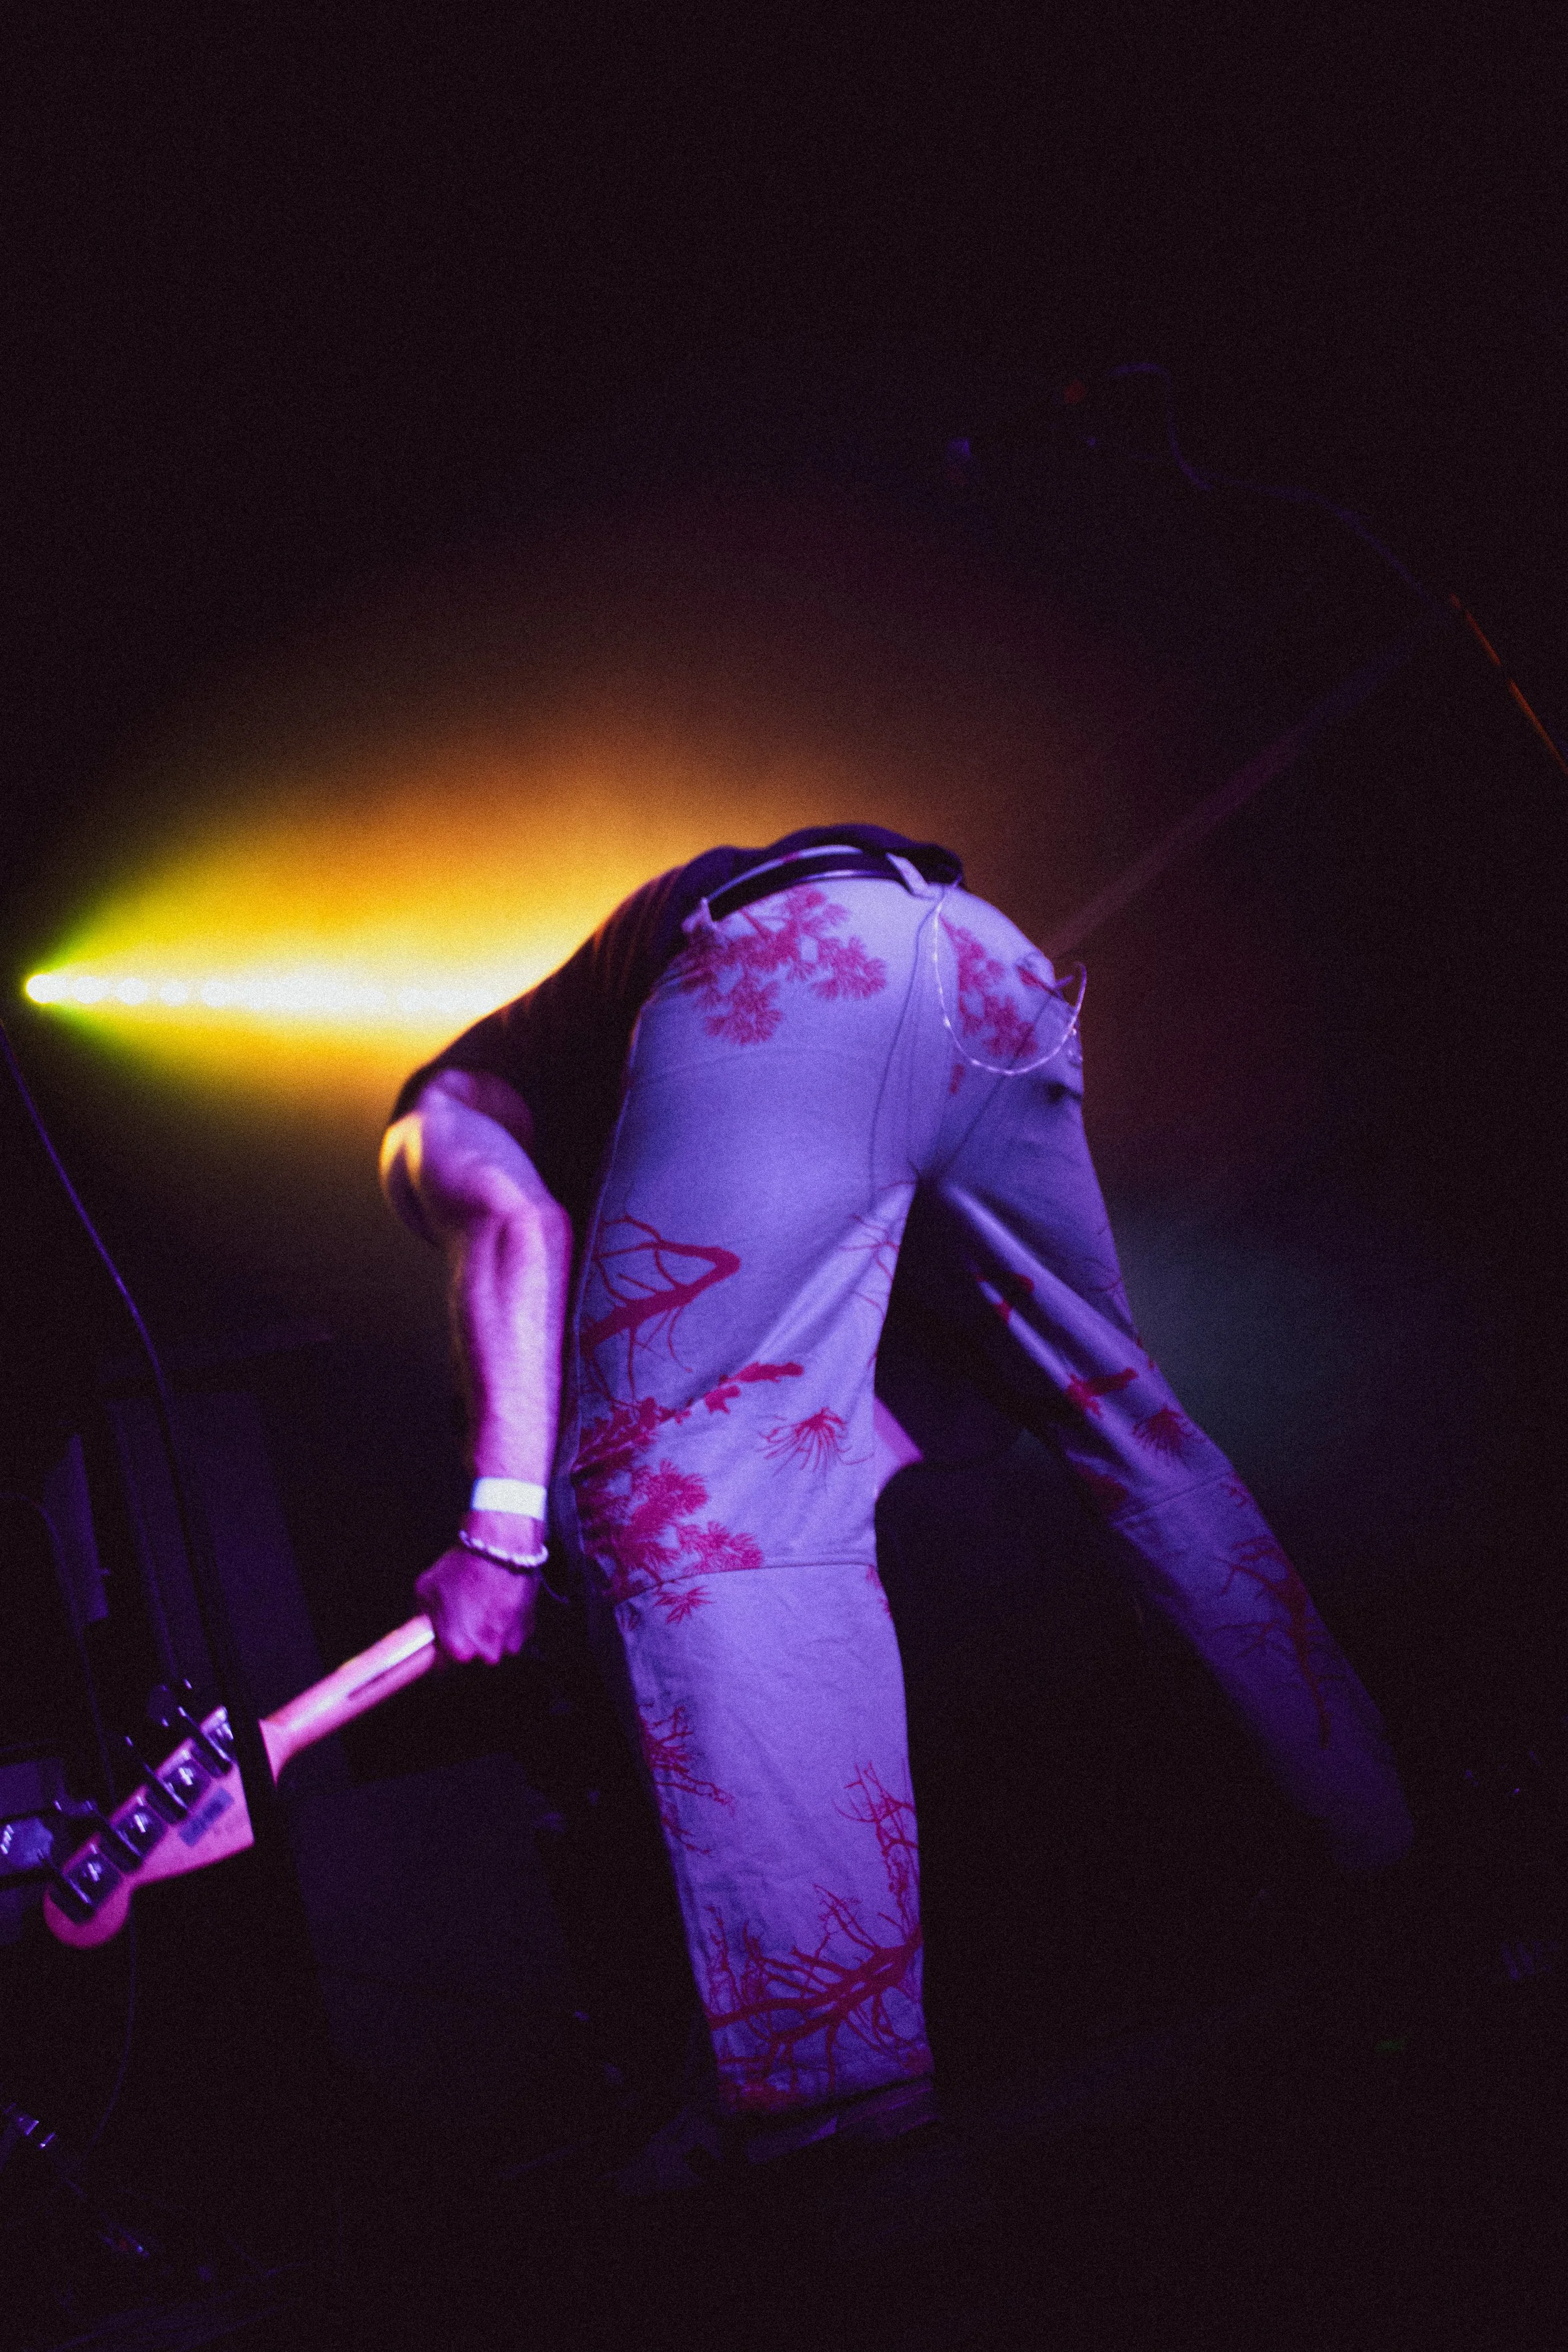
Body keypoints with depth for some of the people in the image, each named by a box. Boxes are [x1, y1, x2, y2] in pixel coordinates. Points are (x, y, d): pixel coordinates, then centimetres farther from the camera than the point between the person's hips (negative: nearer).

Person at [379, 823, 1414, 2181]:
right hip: (985, 959, 8)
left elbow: (519, 1227, -1)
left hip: (785, 964, -8)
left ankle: (829, 2063, -16)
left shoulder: (434, 1118, 25)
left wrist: (505, 1521, -6)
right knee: (1119, 1408, 20)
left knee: (672, 1484, -8)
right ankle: (1373, 1822, 30)